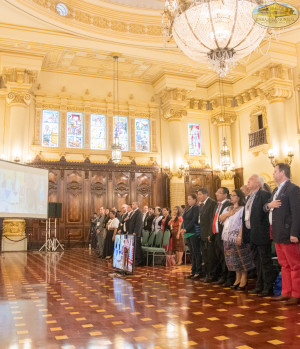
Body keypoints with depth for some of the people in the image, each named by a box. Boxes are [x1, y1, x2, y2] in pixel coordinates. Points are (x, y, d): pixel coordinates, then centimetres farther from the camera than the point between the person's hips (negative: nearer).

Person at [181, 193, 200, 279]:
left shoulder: (196, 208, -8)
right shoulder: (187, 209, 18)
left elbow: (194, 220, -16)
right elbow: (184, 220, 18)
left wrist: (186, 229, -14)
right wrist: (182, 228, 2)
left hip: (194, 233, -8)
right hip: (187, 234, 8)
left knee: (196, 252, -5)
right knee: (192, 253, 11)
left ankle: (198, 272, -2)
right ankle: (193, 271, 16)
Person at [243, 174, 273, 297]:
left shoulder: (264, 195, -12)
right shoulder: (250, 197, 15)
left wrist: (270, 231, -19)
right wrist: (244, 233, 15)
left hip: (261, 234, -9)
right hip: (251, 235, 9)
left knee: (265, 261, 1)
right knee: (257, 262, 16)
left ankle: (268, 288, 11)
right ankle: (259, 286, 27)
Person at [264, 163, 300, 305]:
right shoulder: (276, 190, 16)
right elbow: (265, 207, 19)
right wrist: (269, 205, -5)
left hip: (287, 234, -9)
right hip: (277, 234, 9)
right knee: (284, 265, 15)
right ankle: (286, 293, 24)